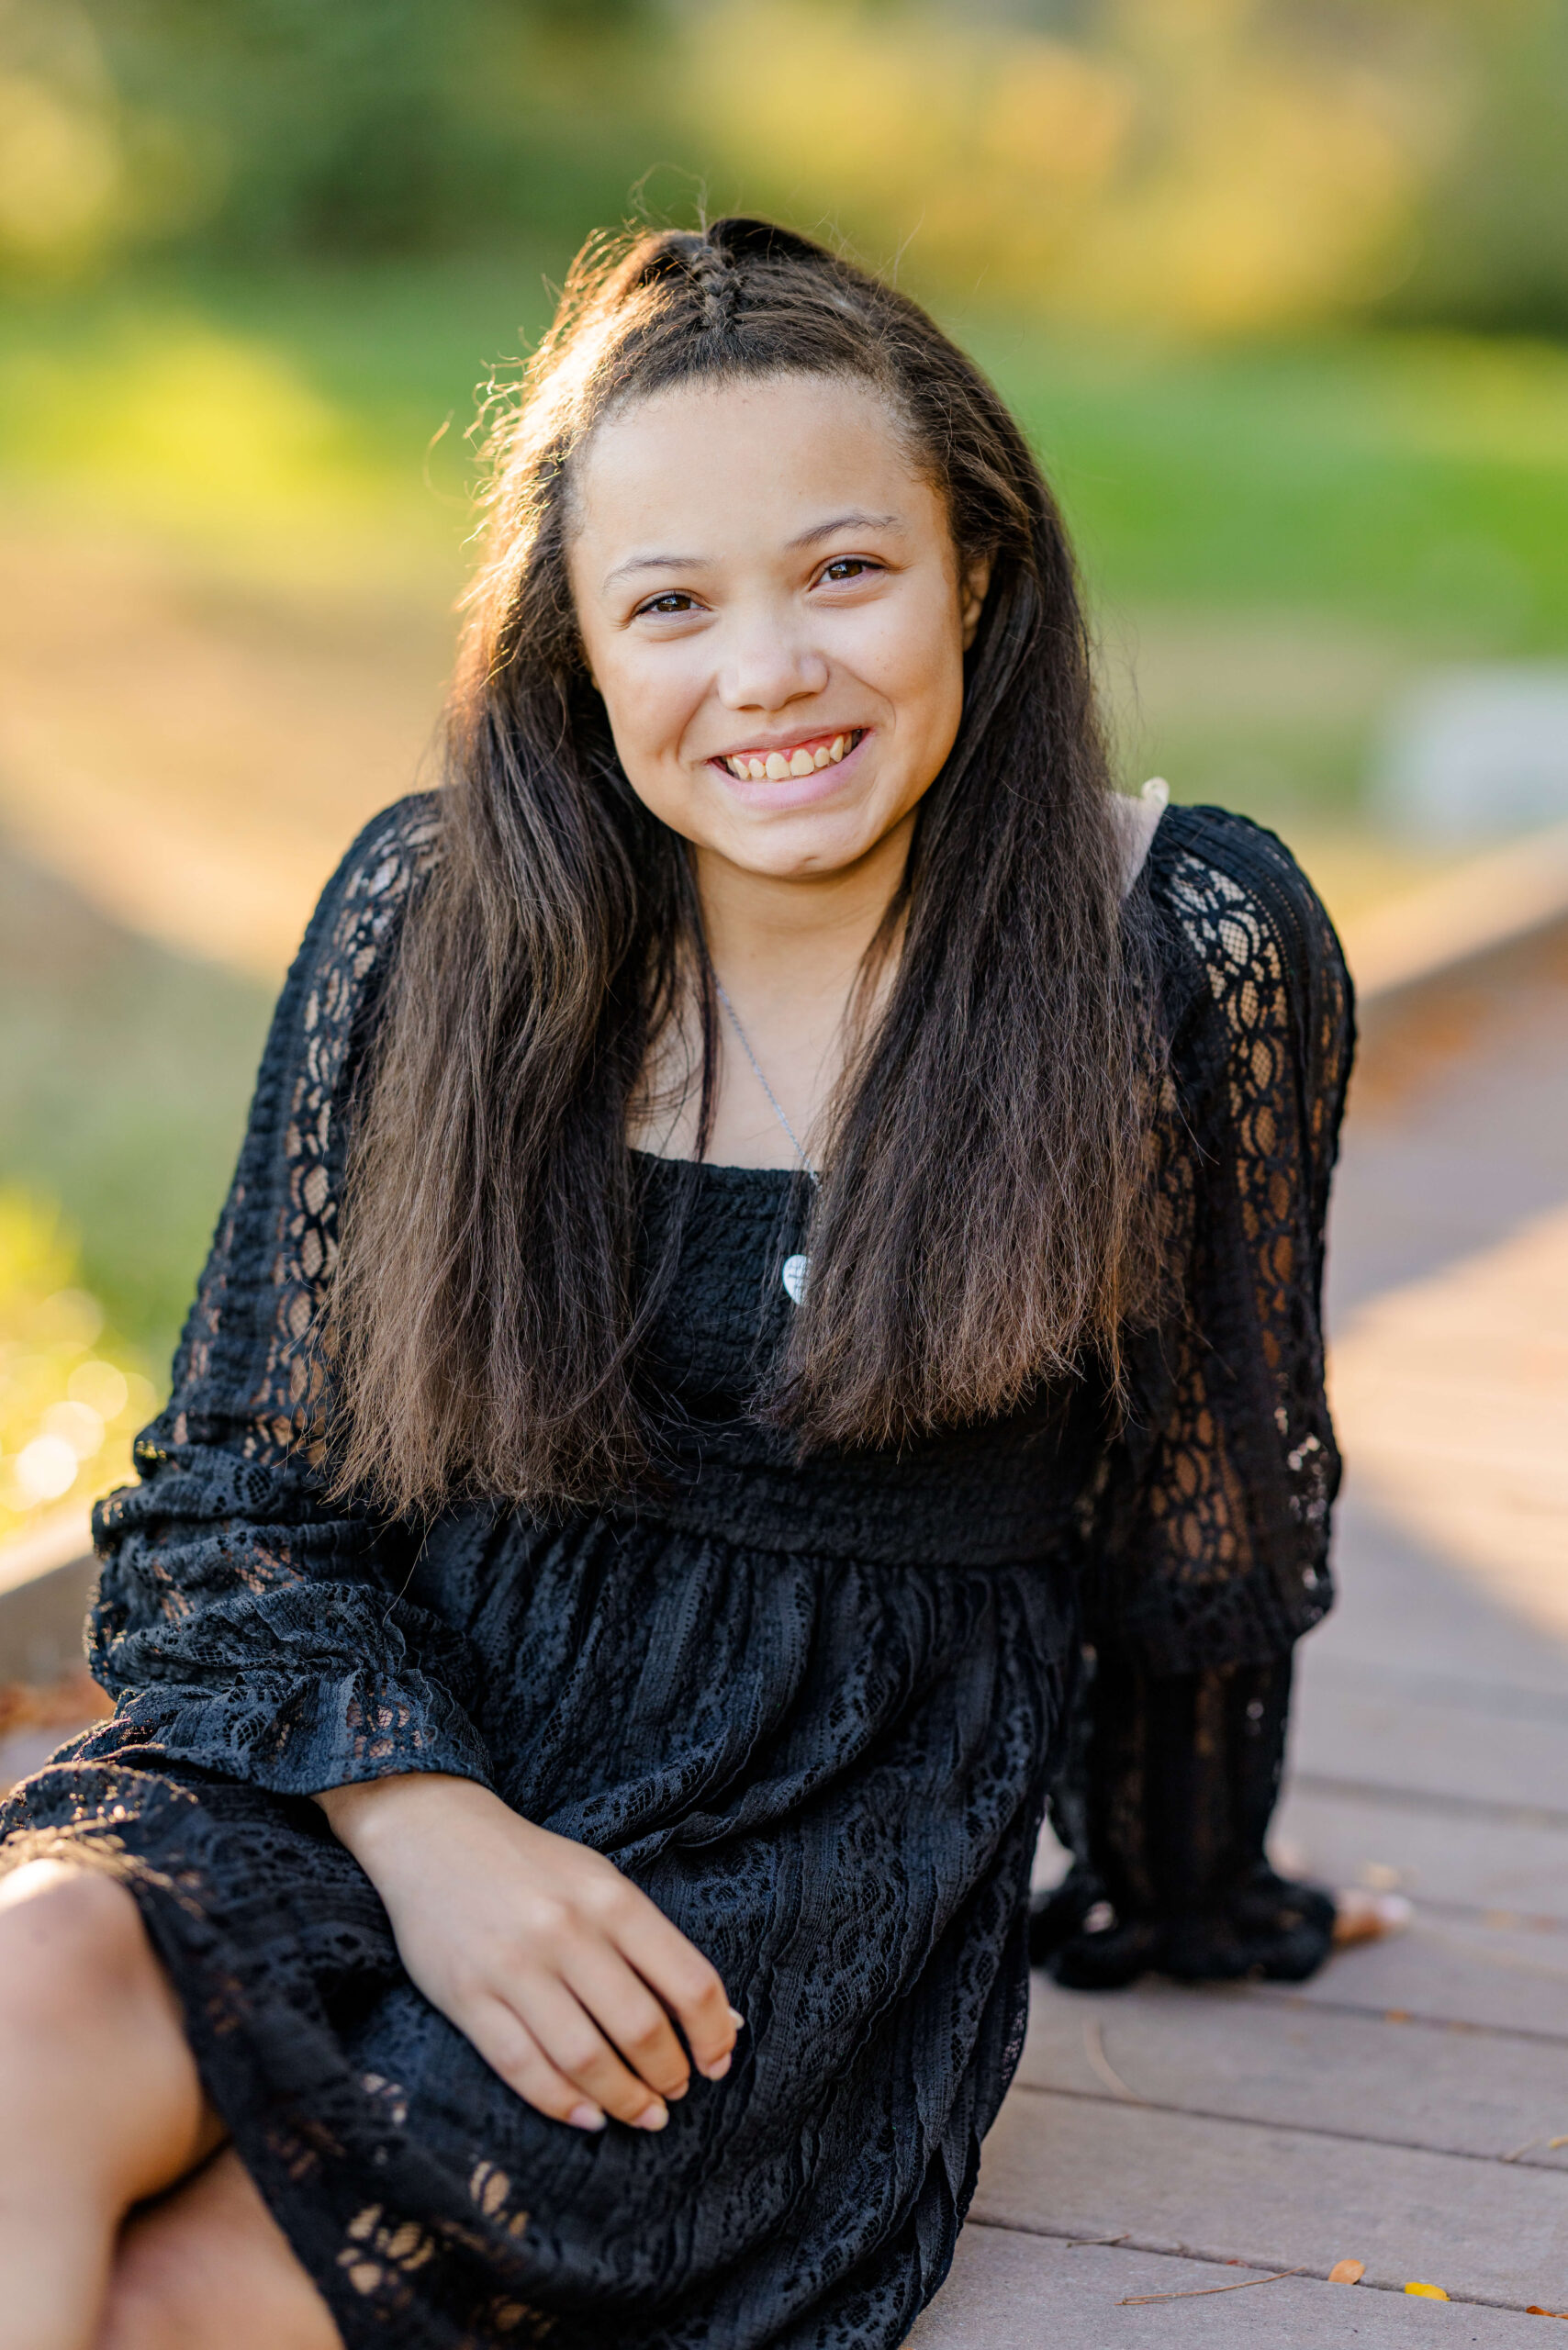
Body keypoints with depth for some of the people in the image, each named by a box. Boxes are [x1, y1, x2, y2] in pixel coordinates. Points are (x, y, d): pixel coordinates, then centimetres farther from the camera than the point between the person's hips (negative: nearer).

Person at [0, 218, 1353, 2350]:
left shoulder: (1188, 951, -6)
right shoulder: (433, 915, -1)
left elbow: (1209, 1513, 9)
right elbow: (230, 1492, 2)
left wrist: (1179, 1897, 23)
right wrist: (423, 1826, -15)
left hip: (826, 1864, -2)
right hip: (387, 1755, 3)